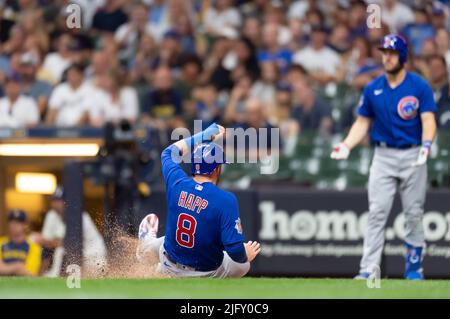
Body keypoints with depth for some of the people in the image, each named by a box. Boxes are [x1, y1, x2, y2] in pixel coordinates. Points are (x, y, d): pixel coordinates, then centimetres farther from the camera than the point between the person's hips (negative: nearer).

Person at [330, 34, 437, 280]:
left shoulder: (420, 86, -4)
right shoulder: (372, 89, 6)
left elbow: (428, 120, -9)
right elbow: (363, 122, 11)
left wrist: (426, 145, -27)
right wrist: (346, 146, -4)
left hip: (412, 156, -2)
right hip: (383, 156, 2)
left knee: (414, 214, 4)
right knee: (376, 213, -7)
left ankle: (414, 267, 17)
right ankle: (368, 270, -12)